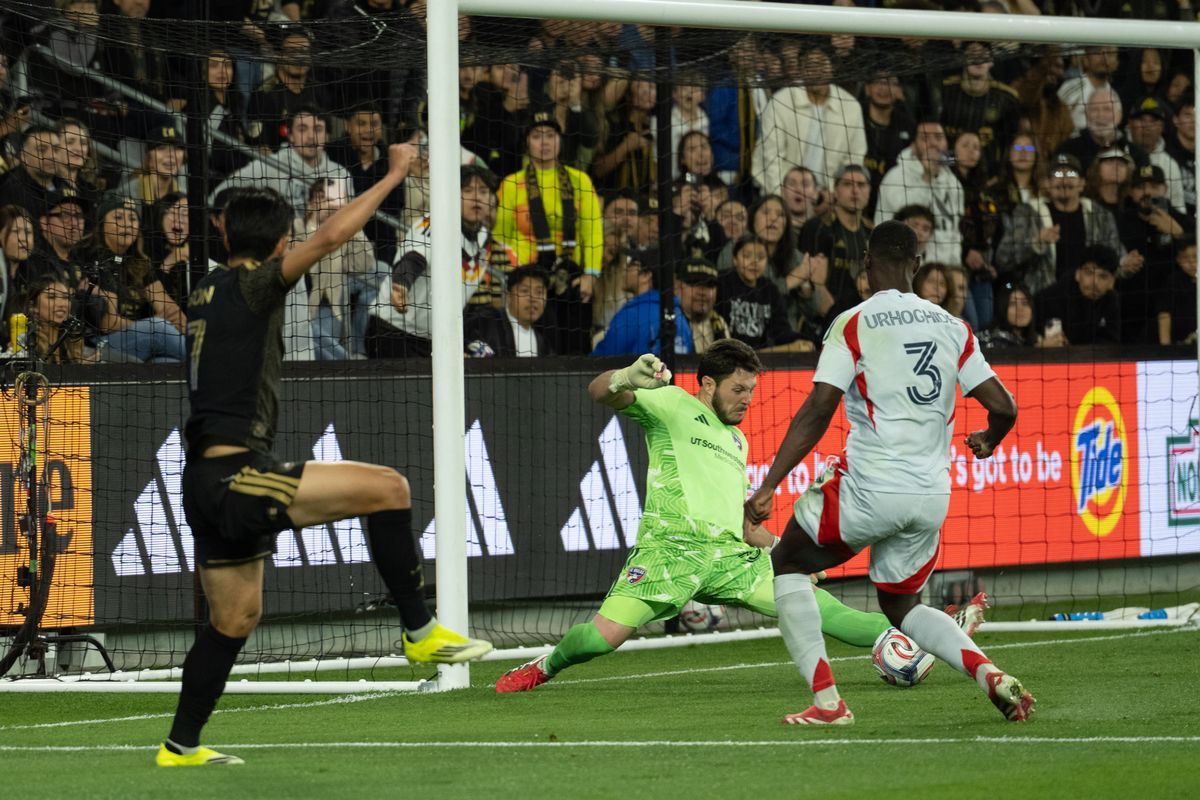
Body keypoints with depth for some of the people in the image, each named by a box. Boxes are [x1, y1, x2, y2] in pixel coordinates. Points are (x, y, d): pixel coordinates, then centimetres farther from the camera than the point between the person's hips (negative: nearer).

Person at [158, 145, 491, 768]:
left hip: (206, 481, 9)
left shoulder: (206, 293, 17)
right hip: (235, 476, -9)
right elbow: (332, 235, -17)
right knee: (387, 487, -10)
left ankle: (181, 746, 26)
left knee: (234, 619, 21)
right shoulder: (251, 286, -8)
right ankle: (420, 631, -7)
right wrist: (395, 174, -7)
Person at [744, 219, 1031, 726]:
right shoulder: (952, 328, 8)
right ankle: (990, 674, -1)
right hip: (932, 495, 5)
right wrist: (988, 440, 29)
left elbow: (817, 412, -13)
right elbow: (1004, 407, 5)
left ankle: (826, 700, 4)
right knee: (902, 606, 25)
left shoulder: (853, 324, -5)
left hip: (870, 489, -5)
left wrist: (768, 486, -13)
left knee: (787, 565, 18)